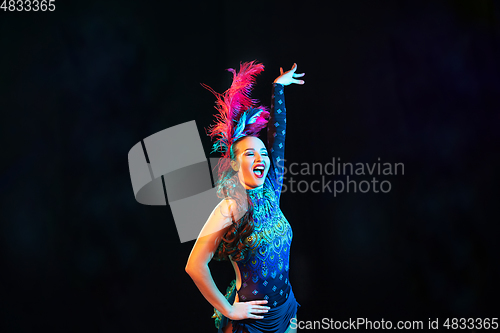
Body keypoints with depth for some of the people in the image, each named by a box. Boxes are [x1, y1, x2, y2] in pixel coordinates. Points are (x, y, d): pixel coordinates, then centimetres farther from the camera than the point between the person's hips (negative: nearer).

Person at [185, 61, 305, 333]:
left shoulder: (271, 193, 0)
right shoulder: (230, 208, -17)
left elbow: (277, 136, 4)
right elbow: (195, 266, -20)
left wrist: (279, 87, 9)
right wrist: (228, 310, -13)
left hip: (286, 309, 6)